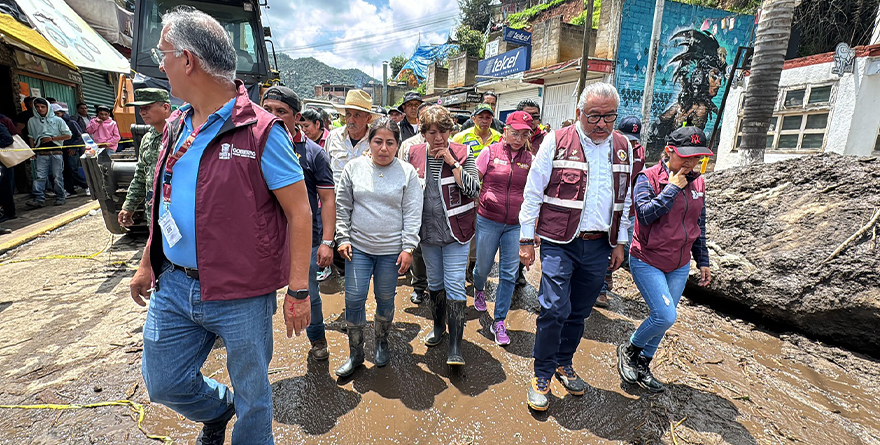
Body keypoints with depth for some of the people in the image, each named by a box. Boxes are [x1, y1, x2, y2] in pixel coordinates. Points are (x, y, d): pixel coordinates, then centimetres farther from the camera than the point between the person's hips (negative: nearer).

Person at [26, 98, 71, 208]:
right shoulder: (32, 121, 13)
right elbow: (31, 137, 17)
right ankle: (39, 199, -10)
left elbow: (68, 135, 4)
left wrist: (52, 138, -6)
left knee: (57, 176, 1)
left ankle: (60, 197, 9)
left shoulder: (57, 120, 7)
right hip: (41, 153, 2)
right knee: (40, 176, -6)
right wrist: (32, 150, 7)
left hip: (56, 152, -2)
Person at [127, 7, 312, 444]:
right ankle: (218, 409, 51)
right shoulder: (176, 125, 9)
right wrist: (147, 262, 21)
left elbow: (299, 212, -16)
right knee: (163, 382, 21)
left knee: (252, 396, 12)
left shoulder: (260, 130, -14)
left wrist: (298, 291, -16)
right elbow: (167, 201, 19)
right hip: (173, 285, 7)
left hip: (241, 296, -6)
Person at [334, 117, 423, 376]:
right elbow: (342, 206, 7)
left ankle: (382, 343, 36)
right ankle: (355, 353, 21)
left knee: (385, 299, 11)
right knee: (354, 299, 2)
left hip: (392, 250, -1)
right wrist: (343, 238, 0)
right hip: (358, 247, 1)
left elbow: (412, 214, -3)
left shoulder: (407, 172, -2)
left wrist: (408, 248, -8)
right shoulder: (354, 167, 3)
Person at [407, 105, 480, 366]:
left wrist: (453, 163, -19)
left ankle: (455, 345, 7)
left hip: (455, 232, -4)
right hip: (427, 232, 4)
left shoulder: (463, 153, -6)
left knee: (455, 285, -4)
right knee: (434, 282, 18)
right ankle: (438, 325, 39)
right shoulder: (414, 154, 2)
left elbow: (473, 190, -17)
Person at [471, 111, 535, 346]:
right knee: (483, 266, 12)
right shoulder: (490, 152, -3)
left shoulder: (529, 159, 4)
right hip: (488, 221, -1)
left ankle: (499, 322, 18)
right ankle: (479, 290, 49)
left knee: (509, 274, 2)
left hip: (516, 225, 2)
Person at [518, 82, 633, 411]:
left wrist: (620, 243, 14)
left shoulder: (622, 147, 10)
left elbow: (624, 200, 17)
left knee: (579, 312, 14)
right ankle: (542, 376, 12)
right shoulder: (556, 142, -5)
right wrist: (526, 240, -7)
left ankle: (563, 364, 35)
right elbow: (532, 193, -5)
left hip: (599, 247, 5)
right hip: (560, 243, -4)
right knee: (555, 308, -9)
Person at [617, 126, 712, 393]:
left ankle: (642, 366, 30)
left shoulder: (697, 182, 6)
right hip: (647, 261, -6)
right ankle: (628, 351, 13)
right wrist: (673, 187, -21)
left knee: (662, 318, 11)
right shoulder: (649, 177, -11)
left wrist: (703, 261, 16)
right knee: (665, 317, -13)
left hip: (679, 265, 6)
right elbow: (646, 214, -25)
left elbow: (699, 225, 14)